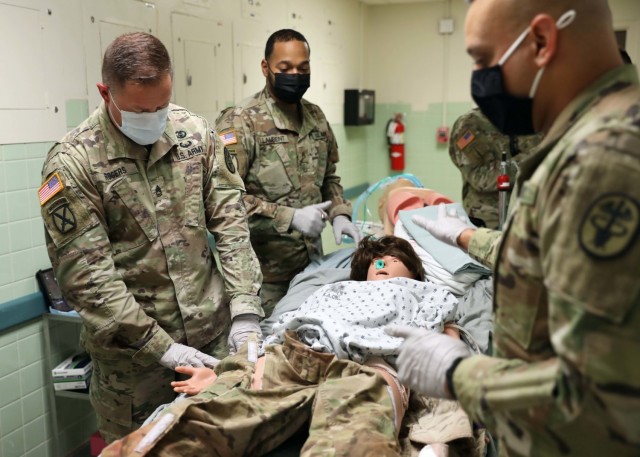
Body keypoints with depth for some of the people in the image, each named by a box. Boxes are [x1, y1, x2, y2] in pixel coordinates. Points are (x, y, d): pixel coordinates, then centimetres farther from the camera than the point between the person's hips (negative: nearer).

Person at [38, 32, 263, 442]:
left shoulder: (195, 133, -2)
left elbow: (230, 221, -3)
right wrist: (161, 347, -17)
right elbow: (85, 275, -15)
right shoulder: (72, 163, -14)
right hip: (133, 347, -3)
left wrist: (244, 309, -12)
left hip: (215, 332, 3)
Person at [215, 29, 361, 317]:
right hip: (264, 270, -6)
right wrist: (290, 217, -25)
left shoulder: (315, 117, 8)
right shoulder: (239, 122, -14)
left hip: (312, 261, 6)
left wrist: (339, 214, -1)